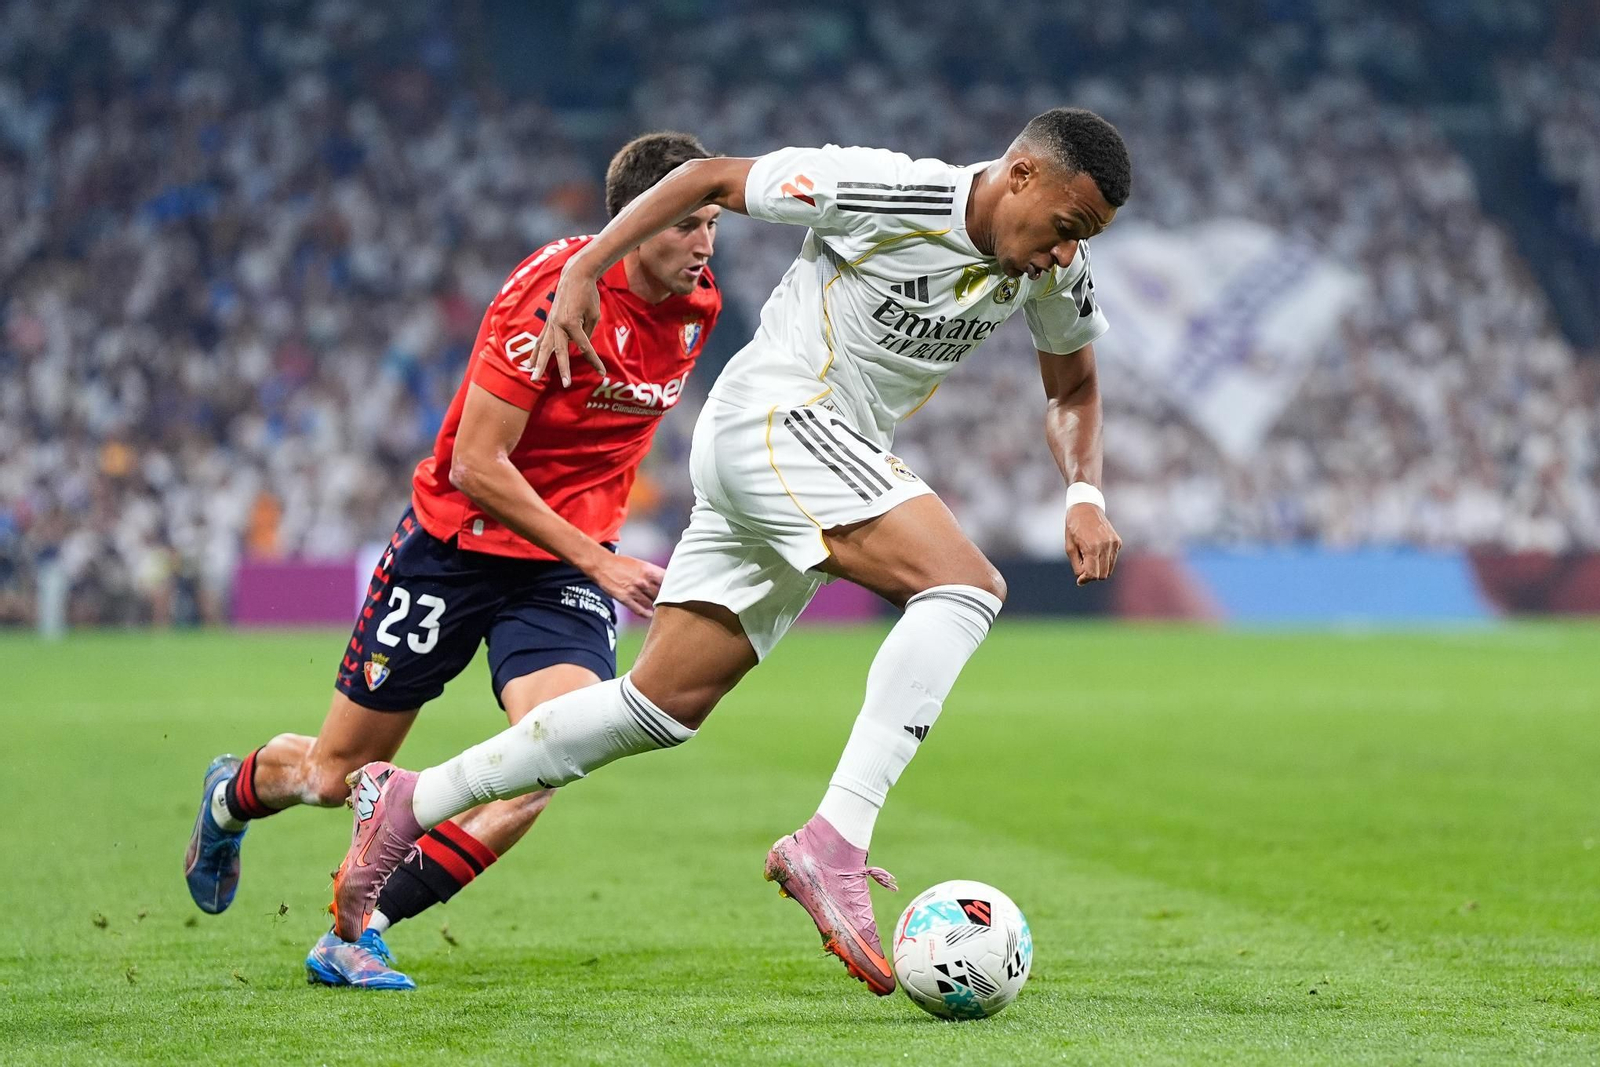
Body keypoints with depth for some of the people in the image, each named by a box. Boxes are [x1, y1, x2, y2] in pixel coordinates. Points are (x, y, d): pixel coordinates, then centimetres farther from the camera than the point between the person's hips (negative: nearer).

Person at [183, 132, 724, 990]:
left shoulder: (698, 307, -3)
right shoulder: (551, 292, -24)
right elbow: (475, 465, -24)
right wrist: (595, 560, -24)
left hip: (568, 557, 4)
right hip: (457, 539, -4)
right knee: (335, 773, 8)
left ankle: (358, 933, -13)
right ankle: (229, 798, 46)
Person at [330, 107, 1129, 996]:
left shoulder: (1057, 269, 4)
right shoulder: (891, 193, -17)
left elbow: (1074, 386, 21)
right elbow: (712, 179, -7)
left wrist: (1086, 495, 3)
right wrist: (583, 272, -9)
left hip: (834, 465, 8)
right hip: (773, 417, -8)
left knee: (665, 704, 8)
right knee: (968, 587, -26)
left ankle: (408, 805, 18)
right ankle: (834, 845, -32)